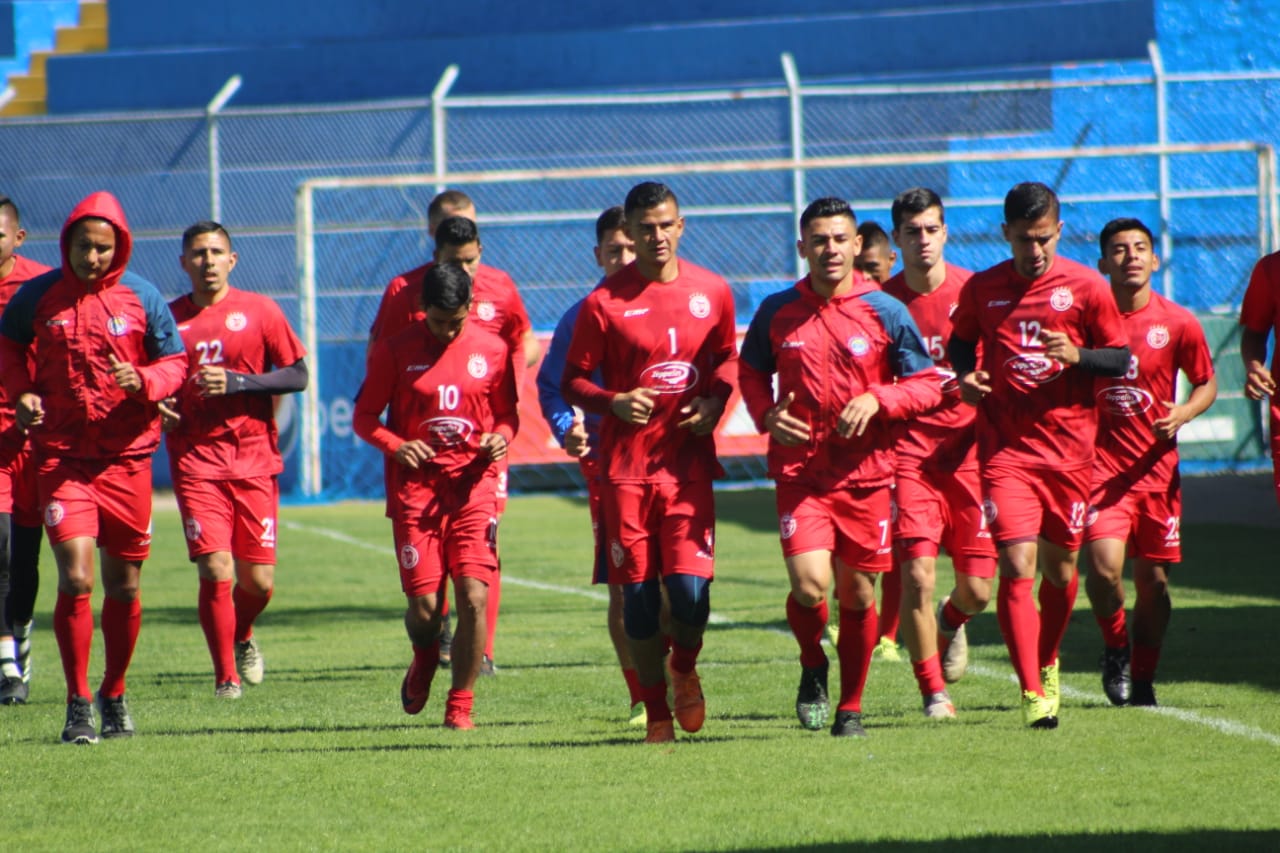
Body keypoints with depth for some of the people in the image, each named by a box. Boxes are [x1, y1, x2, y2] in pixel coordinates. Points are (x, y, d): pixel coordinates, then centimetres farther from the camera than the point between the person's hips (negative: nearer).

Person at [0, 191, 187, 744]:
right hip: (61, 455, -2)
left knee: (123, 585, 9)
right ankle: (78, 703, -4)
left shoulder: (142, 299, 1)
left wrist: (143, 382, -15)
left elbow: (174, 362, 7)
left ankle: (114, 695, 28)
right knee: (75, 579, -14)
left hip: (127, 456, 2)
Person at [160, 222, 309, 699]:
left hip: (254, 458, 0)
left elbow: (298, 375, 0)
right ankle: (226, 674, 1)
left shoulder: (259, 311, 3)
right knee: (215, 570, -13)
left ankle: (241, 637, 34)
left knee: (258, 582, 1)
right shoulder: (169, 318, 7)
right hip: (195, 458, 0)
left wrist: (237, 382, -12)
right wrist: (157, 407, -5)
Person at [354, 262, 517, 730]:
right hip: (416, 487, -1)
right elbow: (364, 416, 5)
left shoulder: (493, 350, 4)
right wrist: (396, 446, -13)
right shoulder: (396, 351, 0)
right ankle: (424, 658, 32)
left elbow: (507, 413, 15)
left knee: (474, 597, -11)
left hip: (473, 486, 1)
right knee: (424, 607, -5)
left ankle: (460, 705, 3)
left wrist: (500, 438, -8)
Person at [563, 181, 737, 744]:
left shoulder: (713, 292, 5)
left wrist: (715, 403, 0)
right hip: (626, 465, -1)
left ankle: (684, 670, 22)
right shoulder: (605, 302, -3)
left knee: (690, 588, -10)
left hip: (689, 462, 1)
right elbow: (572, 381, 2)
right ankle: (656, 712, 14)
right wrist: (614, 402, -16)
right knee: (638, 593, 0)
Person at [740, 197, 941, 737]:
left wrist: (876, 400, -14)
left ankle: (851, 708, 23)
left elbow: (926, 384, 4)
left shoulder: (885, 312, -1)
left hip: (865, 473, 0)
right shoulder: (777, 312, 2)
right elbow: (750, 371, 17)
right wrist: (766, 415, -3)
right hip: (800, 472, 0)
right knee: (809, 584, -17)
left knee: (858, 593, 6)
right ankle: (813, 667, 14)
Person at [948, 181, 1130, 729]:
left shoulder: (1086, 287, 0)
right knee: (1017, 568, -14)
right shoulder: (981, 290, 3)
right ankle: (1032, 692, -14)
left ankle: (1047, 663, 37)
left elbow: (1122, 358, 5)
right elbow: (961, 341, 21)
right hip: (1005, 448, -1)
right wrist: (966, 376, -1)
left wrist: (1077, 355, -14)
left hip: (1069, 450, 1)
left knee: (1060, 569, 11)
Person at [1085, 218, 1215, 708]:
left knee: (1153, 580, 6)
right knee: (1104, 566, -18)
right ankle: (1115, 649, 10)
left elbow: (1207, 383, 10)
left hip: (1156, 466, 2)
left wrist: (1181, 414, -9)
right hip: (1101, 463, -2)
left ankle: (1142, 678, 24)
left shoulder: (1178, 323, -1)